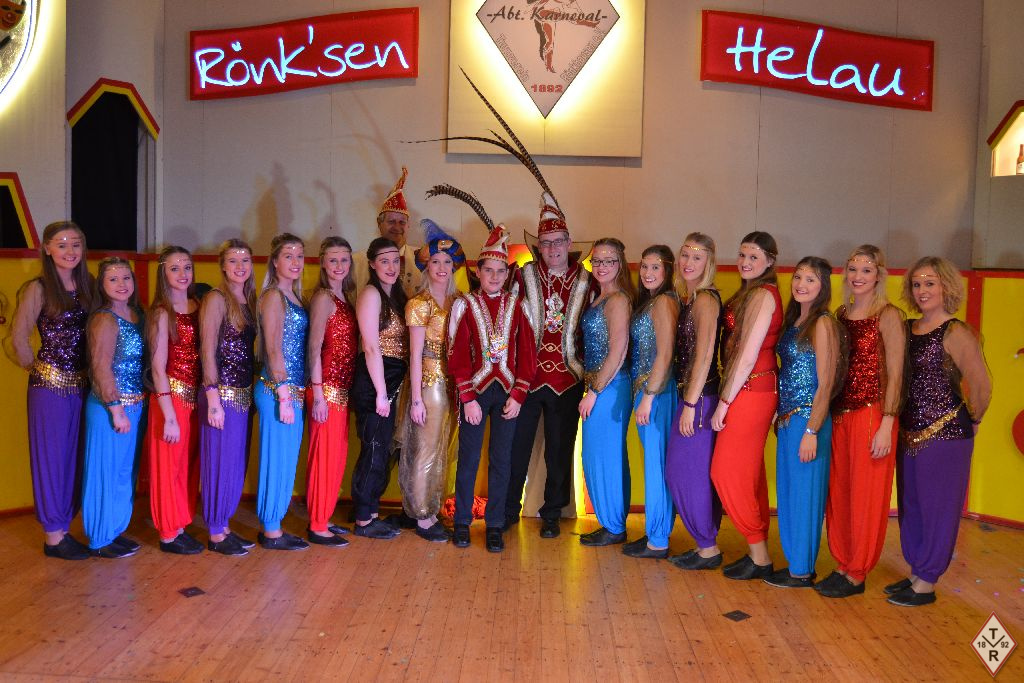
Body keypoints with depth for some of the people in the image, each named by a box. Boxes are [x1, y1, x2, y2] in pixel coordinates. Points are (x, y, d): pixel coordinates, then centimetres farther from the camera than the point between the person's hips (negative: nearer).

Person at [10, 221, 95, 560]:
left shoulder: (87, 286, 7)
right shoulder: (38, 288, -8)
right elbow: (19, 338, -7)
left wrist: (90, 371, 2)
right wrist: (36, 368, 3)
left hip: (81, 385, 5)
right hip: (50, 386, -5)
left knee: (74, 457, 12)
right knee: (51, 457, 4)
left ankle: (62, 527, 25)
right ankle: (53, 536, 15)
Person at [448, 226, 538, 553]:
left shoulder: (516, 306, 4)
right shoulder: (464, 305, -2)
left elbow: (527, 353, 3)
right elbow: (457, 355, -5)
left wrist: (518, 395, -5)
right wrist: (468, 399, -10)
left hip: (508, 393, 2)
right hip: (474, 391, -1)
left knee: (501, 461, 6)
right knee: (468, 459, 6)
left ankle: (495, 526, 17)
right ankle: (462, 523, 19)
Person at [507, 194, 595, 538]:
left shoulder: (586, 282, 5)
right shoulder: (523, 276, 2)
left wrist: (587, 368, 5)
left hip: (567, 380, 1)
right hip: (525, 376, 0)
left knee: (559, 451, 8)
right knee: (516, 445, 6)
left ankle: (552, 514, 22)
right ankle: (508, 510, 21)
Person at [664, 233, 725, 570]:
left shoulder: (706, 299, -13)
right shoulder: (689, 298, 14)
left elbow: (704, 356, -19)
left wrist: (690, 405, -20)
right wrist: (687, 401, 12)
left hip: (700, 397, -9)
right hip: (689, 394, 9)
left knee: (687, 472, -2)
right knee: (700, 473, 14)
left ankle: (708, 548, 9)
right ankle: (706, 545, 23)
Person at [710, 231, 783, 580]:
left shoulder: (762, 295, -14)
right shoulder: (751, 293, 15)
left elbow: (747, 356, -17)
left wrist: (724, 402, -14)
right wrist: (728, 397, 10)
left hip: (750, 391, -10)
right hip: (755, 390, 10)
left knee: (726, 472, -3)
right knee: (749, 473, 13)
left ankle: (759, 557, 6)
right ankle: (758, 551, 22)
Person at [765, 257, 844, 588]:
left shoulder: (823, 324, -13)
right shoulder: (794, 321, 11)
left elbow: (825, 384, -16)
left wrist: (811, 431, -18)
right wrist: (781, 415, 12)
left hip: (808, 419, -9)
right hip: (788, 419, 9)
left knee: (805, 492, 1)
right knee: (787, 492, 14)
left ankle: (802, 571, 12)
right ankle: (795, 563, 26)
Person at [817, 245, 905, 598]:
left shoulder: (888, 316, -7)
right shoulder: (841, 314, 11)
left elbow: (894, 375, -11)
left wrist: (886, 426, -16)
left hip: (872, 413, -6)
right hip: (839, 413, 6)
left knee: (865, 496, 2)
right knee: (838, 493, 10)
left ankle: (856, 574, 13)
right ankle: (843, 565, 23)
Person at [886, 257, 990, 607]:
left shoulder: (956, 333, -14)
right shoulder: (907, 329, 7)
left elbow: (981, 387, -19)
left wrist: (972, 421, -6)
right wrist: (901, 421, 7)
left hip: (945, 434, -7)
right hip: (910, 432, 7)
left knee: (937, 508, 4)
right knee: (911, 506, 15)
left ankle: (926, 584, 15)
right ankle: (916, 573, 30)